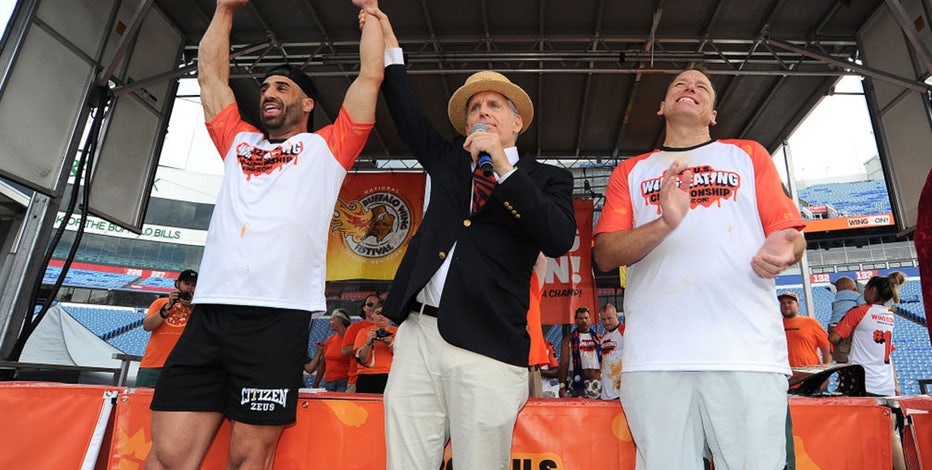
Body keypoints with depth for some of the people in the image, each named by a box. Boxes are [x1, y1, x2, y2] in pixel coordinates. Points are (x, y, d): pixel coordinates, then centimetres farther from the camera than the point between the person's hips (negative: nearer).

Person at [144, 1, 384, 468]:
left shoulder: (325, 147, 14)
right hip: (208, 312, 4)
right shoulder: (238, 142, 25)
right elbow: (210, 75, 32)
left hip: (278, 316, -4)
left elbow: (371, 76, 12)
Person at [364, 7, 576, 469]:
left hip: (487, 347, -3)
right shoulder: (448, 162, 20)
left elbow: (559, 240, -9)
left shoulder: (547, 178, 8)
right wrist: (390, 46, 25)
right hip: (418, 333, 4)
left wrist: (503, 164, -13)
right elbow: (409, 119, 27)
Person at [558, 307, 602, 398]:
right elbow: (564, 363, 2)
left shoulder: (598, 338, 15)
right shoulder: (569, 339, 8)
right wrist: (562, 386, -6)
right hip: (577, 382, -2)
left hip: (597, 380, 3)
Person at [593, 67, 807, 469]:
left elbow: (791, 234, 15)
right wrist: (663, 224, -13)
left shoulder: (749, 156, 21)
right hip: (654, 356, 0)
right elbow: (605, 255, 6)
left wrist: (782, 251, -11)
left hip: (747, 351, 1)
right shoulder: (630, 172, 19)